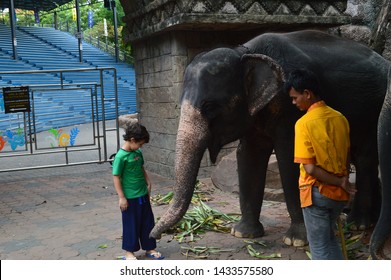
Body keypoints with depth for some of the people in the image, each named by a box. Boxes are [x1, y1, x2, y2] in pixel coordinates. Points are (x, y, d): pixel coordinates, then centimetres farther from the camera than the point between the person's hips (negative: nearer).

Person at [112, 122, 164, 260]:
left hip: (143, 194, 7)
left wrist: (148, 183, 14)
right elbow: (116, 177, -16)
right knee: (131, 225, 6)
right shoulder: (121, 156, -18)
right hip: (130, 197, -7)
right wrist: (121, 197, -16)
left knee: (148, 222, 14)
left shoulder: (138, 153, 4)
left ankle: (150, 248, 28)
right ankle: (129, 252, 23)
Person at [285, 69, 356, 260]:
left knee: (319, 245, 8)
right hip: (339, 193, 7)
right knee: (329, 238, 25)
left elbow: (310, 168, -21)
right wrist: (343, 181, 16)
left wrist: (340, 183, -12)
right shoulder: (340, 118, 3)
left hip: (317, 193, -6)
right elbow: (346, 158, 10)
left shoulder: (304, 123, -17)